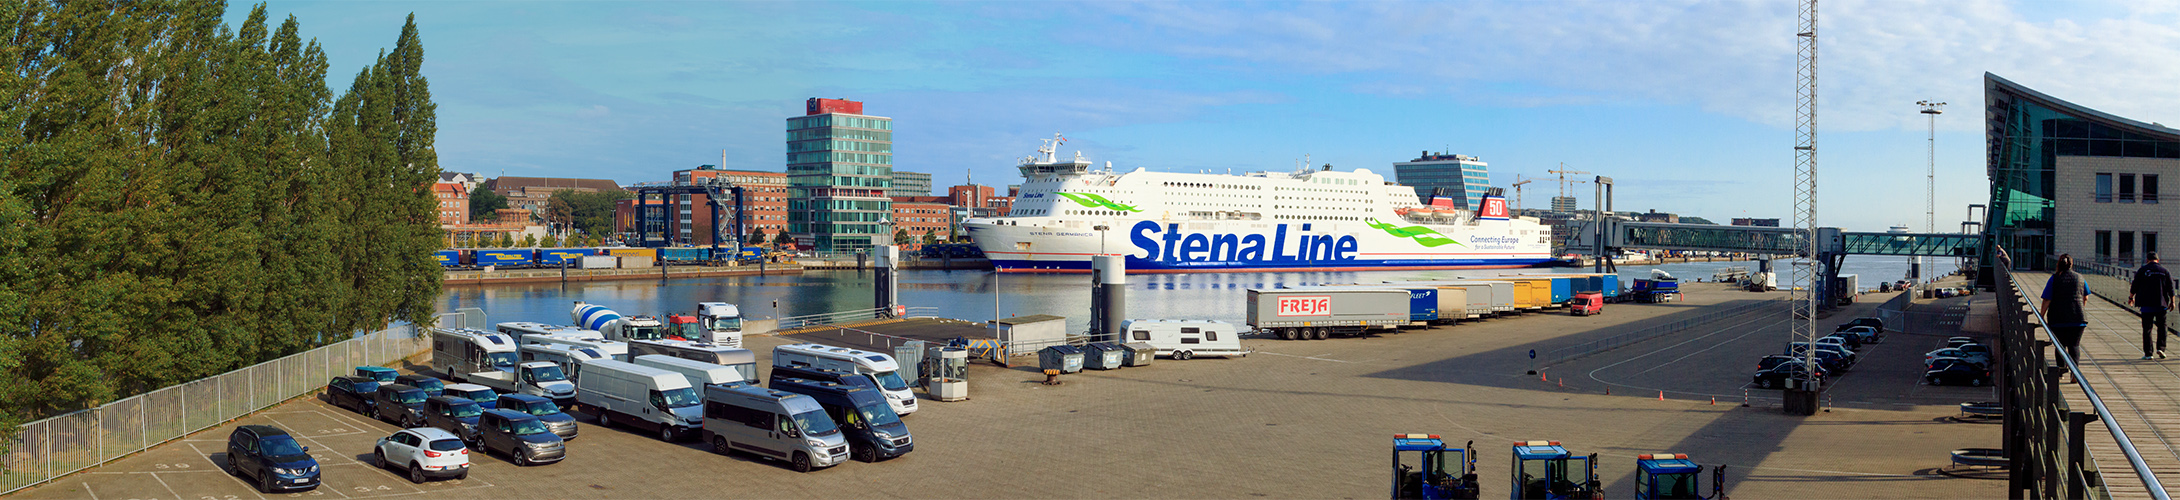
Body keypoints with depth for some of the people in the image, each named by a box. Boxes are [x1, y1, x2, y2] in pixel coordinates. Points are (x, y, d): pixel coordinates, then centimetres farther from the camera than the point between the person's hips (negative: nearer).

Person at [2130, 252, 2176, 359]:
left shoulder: (2142, 270, -3)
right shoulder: (2165, 271, 3)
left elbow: (2134, 287, 0)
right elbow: (2170, 289, 4)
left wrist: (2131, 297, 15)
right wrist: (2172, 302, 12)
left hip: (2146, 304, -2)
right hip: (2161, 304, 2)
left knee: (2147, 328, 1)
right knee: (2162, 326, 15)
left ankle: (2148, 353, -1)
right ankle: (2160, 347, 0)